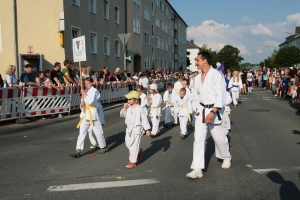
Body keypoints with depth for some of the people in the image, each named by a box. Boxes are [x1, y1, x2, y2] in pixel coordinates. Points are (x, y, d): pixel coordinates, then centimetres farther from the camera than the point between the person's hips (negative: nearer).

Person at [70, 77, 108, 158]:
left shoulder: (94, 91, -9)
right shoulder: (85, 91, 12)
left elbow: (90, 101, -24)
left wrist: (84, 94, -17)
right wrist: (82, 104, -3)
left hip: (93, 114, -6)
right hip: (85, 114, 6)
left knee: (98, 132, 7)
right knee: (81, 132, -1)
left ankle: (104, 147, 28)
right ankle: (78, 151, -3)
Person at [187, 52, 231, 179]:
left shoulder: (217, 75, -14)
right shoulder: (198, 78, 7)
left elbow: (220, 96, -18)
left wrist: (212, 112, -25)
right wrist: (196, 109, 1)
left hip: (214, 111, -5)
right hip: (201, 111, 5)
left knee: (219, 138, 10)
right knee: (198, 139, -3)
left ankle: (226, 157, 41)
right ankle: (197, 169, -2)